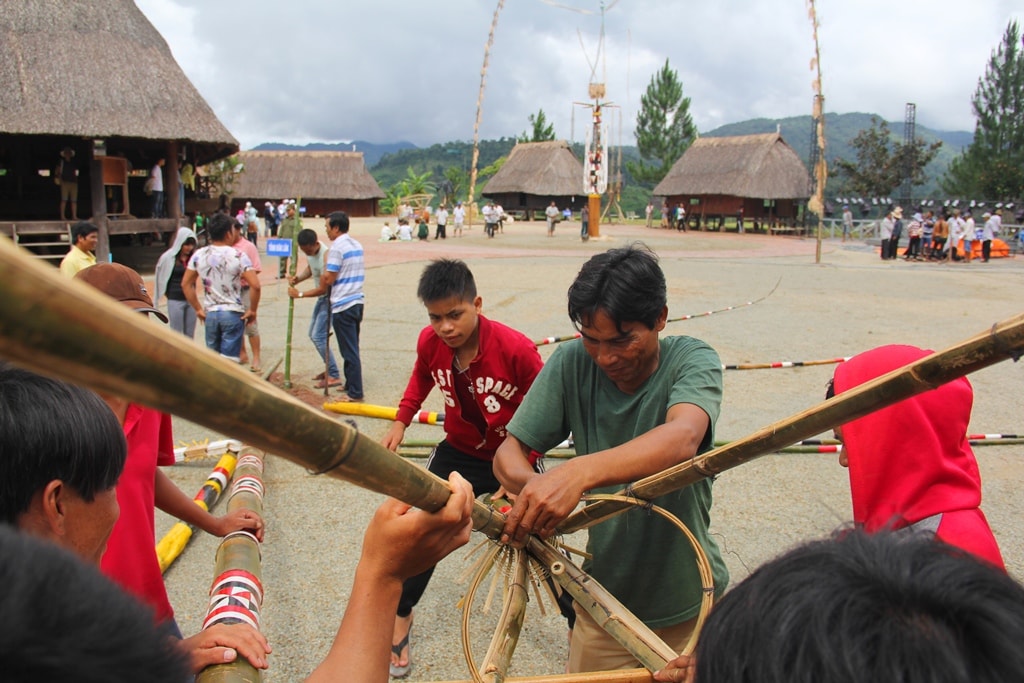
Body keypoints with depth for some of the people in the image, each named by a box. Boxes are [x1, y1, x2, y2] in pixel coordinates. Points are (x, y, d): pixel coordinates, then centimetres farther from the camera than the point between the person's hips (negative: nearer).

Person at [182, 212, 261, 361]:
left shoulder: (199, 255, 1)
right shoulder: (238, 256, -12)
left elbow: (186, 284, 6)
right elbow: (255, 286, -19)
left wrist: (198, 309, 11)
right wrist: (252, 310, -7)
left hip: (210, 314, 4)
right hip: (233, 313, -4)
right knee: (229, 360, -1)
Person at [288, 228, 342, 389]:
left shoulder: (325, 257, -30)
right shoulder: (309, 250, -4)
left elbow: (322, 289, -25)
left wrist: (299, 294, -16)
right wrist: (297, 278, -4)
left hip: (329, 298, -10)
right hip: (322, 298, 10)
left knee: (319, 336, -13)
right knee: (313, 334, 16)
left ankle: (334, 377, -9)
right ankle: (329, 369, 28)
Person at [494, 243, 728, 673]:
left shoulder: (693, 361, -18)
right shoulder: (572, 364, -11)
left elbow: (682, 439, -38)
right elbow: (510, 450, -12)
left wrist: (579, 471, -55)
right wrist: (530, 485, -36)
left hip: (688, 603, -1)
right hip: (606, 596, 2)